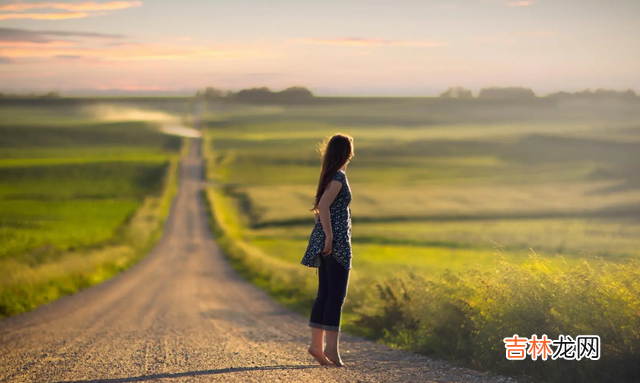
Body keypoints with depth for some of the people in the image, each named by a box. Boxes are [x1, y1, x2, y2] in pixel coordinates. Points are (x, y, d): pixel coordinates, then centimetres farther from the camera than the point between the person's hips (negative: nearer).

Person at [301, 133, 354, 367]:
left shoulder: (329, 175, 16)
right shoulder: (339, 176, -11)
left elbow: (318, 208, 22)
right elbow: (323, 205, -22)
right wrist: (329, 236, -21)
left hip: (326, 244, 9)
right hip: (337, 243, -9)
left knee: (324, 294, 10)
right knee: (336, 295, -7)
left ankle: (316, 344, 11)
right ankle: (331, 347, -7)